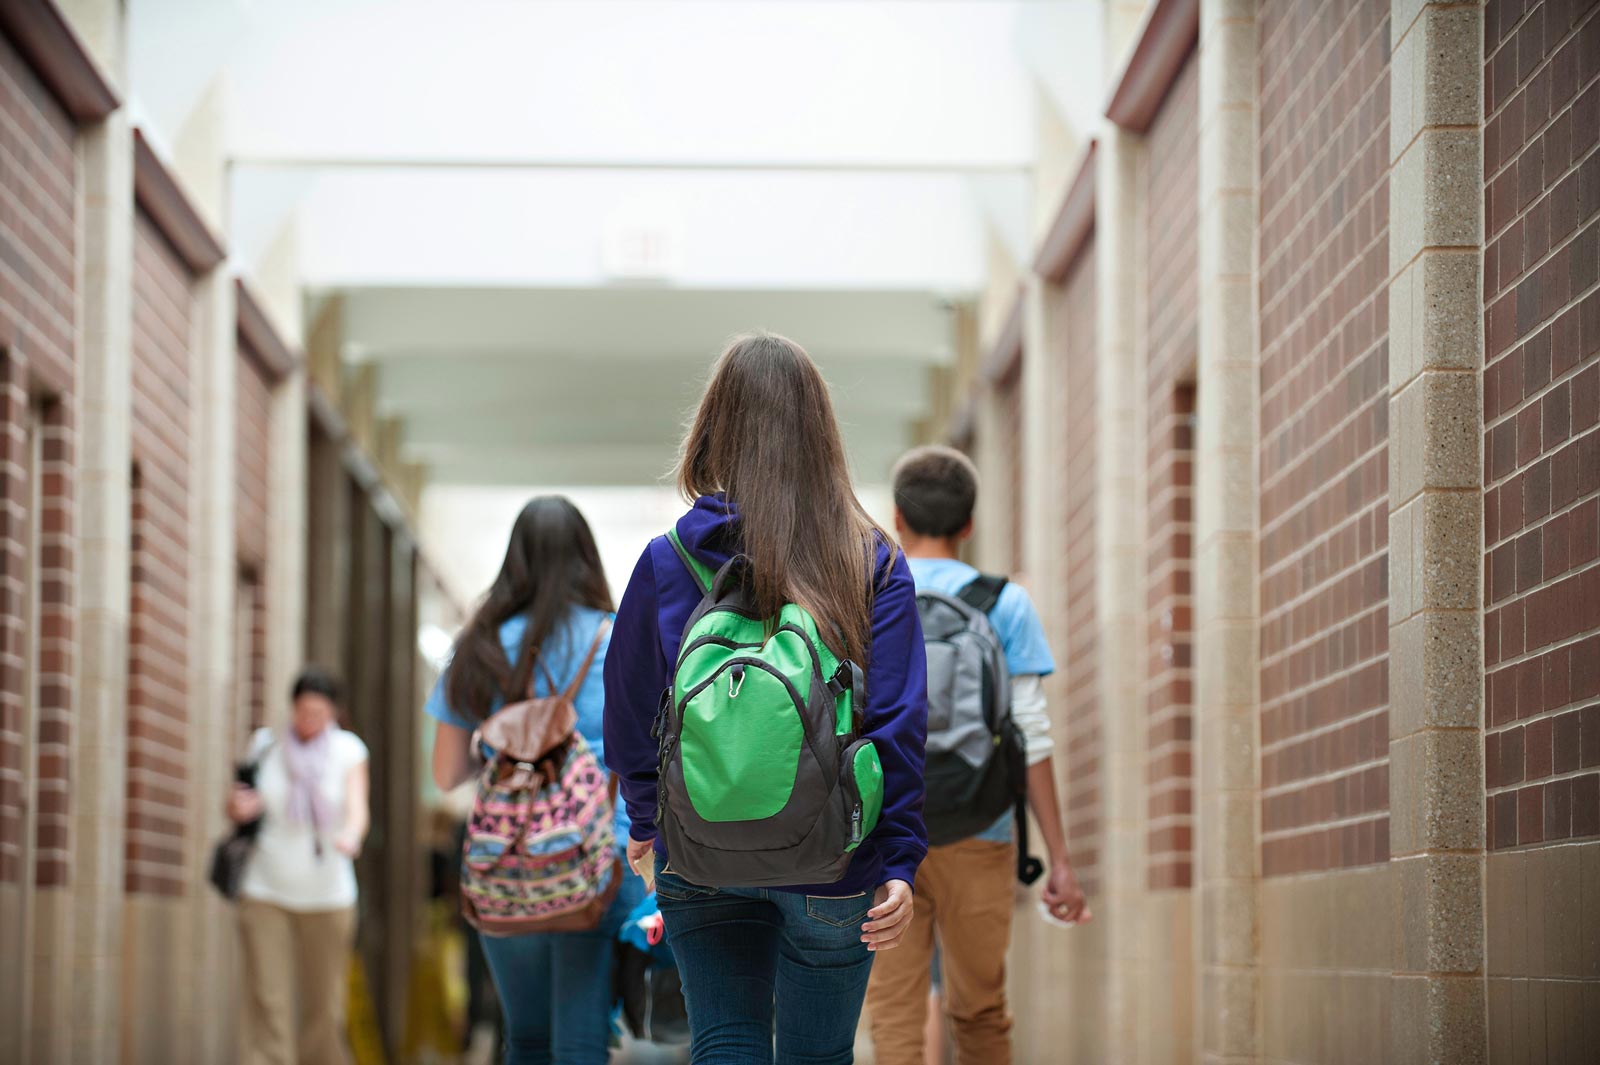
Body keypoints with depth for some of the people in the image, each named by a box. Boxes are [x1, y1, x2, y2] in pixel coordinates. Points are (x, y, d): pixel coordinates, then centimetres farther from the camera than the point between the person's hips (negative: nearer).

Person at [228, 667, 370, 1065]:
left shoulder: (348, 749, 2)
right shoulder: (264, 744, 5)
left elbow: (358, 808, -12)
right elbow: (236, 809, 11)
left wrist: (351, 836, -35)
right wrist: (238, 807, -14)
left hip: (327, 894, 0)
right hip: (266, 892, 0)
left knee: (324, 1006, 3)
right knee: (267, 1002, -10)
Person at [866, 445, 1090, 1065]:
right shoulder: (1004, 605, 4)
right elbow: (1030, 737, -1)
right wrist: (1059, 859, 0)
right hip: (976, 835, 0)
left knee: (895, 1015, -1)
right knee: (978, 1013, 13)